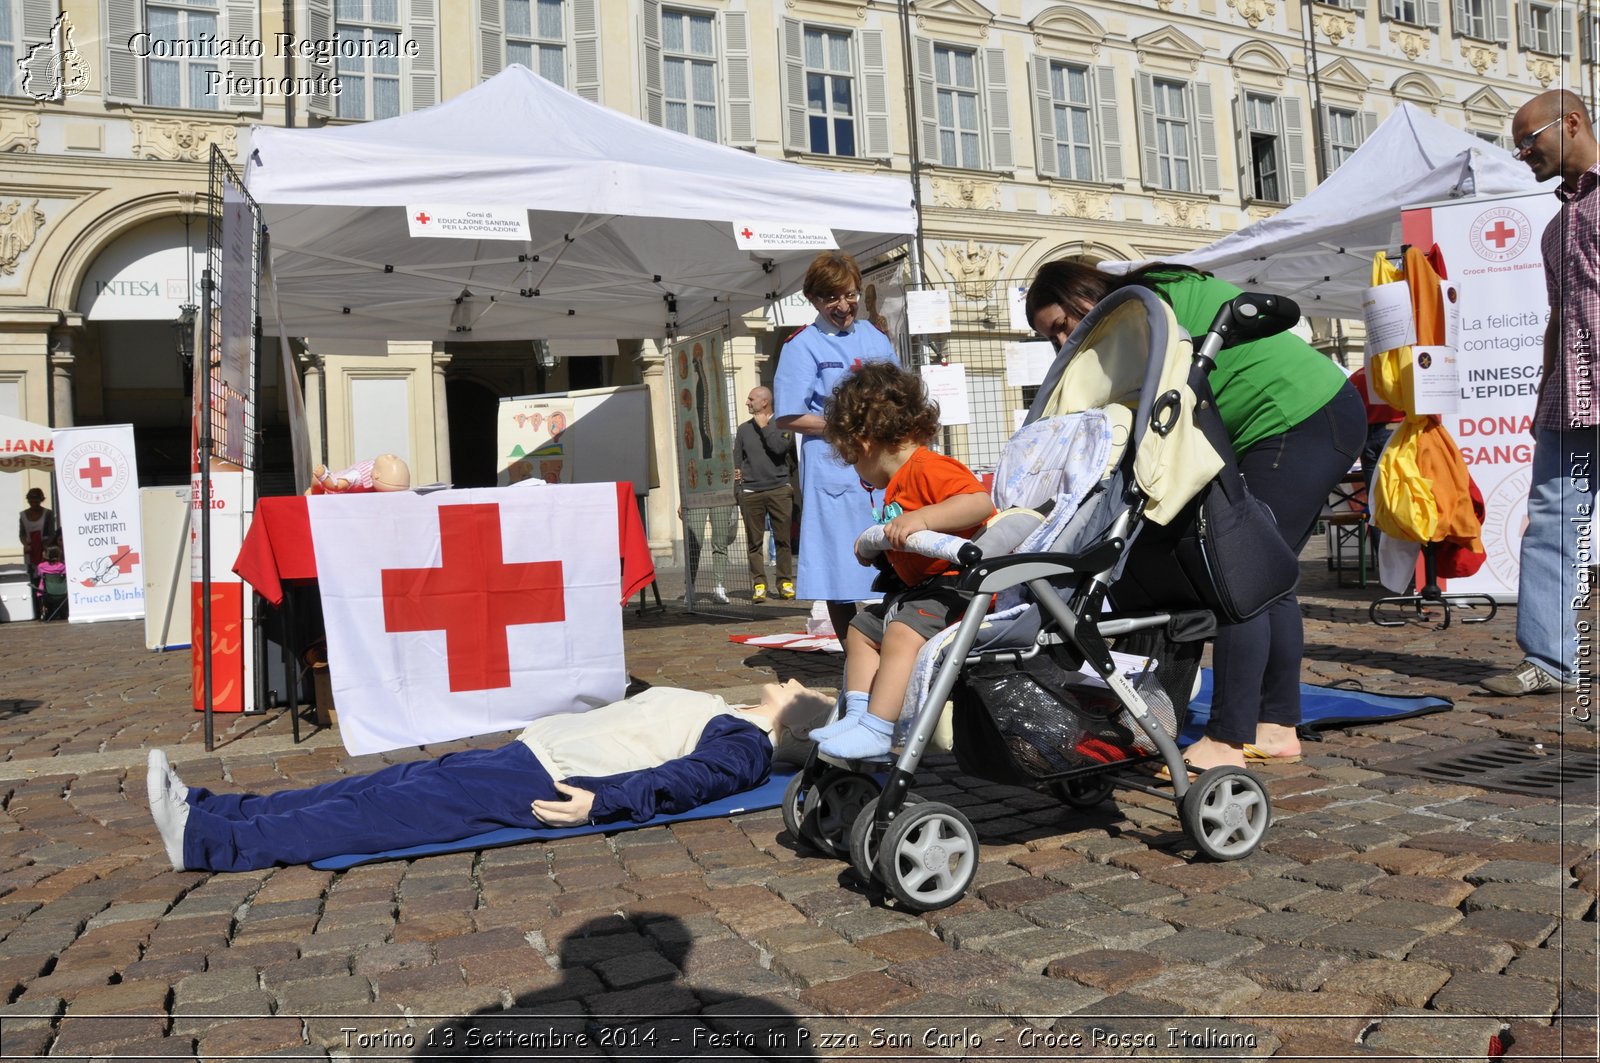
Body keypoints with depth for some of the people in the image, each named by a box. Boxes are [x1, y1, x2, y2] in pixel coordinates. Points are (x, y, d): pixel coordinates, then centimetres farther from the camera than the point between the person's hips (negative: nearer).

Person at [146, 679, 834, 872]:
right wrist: (558, 724, 29)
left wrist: (598, 803, -30)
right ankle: (206, 809, 1)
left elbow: (680, 782, -18)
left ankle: (207, 840, -16)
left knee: (391, 811, -15)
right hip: (535, 751, 8)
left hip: (550, 783, -8)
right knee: (387, 784, 1)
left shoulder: (746, 747, -3)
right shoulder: (722, 717, 24)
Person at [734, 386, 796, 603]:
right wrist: (736, 473, -3)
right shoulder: (744, 429, 16)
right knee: (754, 542, 0)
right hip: (750, 492, 3)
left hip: (779, 489, -3)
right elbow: (737, 457, 16)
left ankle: (785, 582, 7)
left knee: (782, 539, -1)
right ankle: (759, 585, 4)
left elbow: (779, 448, -11)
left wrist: (764, 426, -4)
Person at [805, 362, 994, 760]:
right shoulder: (897, 487, 19)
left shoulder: (929, 467, -16)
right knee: (861, 629, 14)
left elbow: (979, 502, -33)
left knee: (902, 633, -31)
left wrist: (922, 519, -40)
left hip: (961, 581, -12)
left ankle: (875, 731, -32)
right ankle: (856, 715, 3)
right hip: (924, 586, 12)